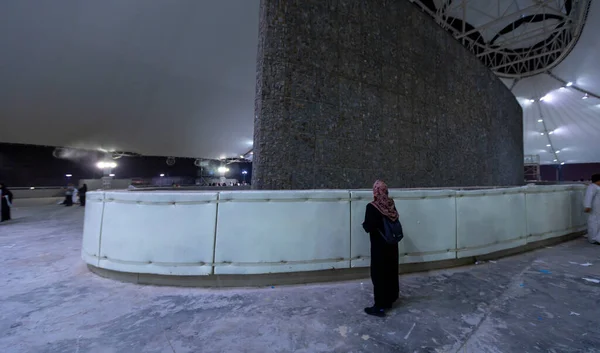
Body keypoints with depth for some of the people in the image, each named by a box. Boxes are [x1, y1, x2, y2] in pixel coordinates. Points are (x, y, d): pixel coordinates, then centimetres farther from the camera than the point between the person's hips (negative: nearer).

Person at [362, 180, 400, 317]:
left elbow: (368, 228, -21)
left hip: (379, 246, -6)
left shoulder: (372, 207, -21)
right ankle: (389, 300, 34)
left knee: (379, 275, 4)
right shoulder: (391, 205, -2)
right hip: (392, 244, 7)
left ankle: (380, 306, 13)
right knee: (391, 272, 18)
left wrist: (364, 224, 0)